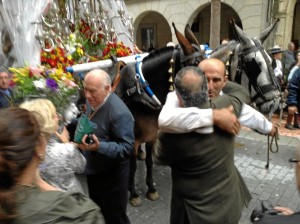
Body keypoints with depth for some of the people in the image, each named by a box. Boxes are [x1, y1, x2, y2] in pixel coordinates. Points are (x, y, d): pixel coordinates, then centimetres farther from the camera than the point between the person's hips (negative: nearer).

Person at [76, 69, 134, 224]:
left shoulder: (119, 113, -30)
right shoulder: (92, 102, -2)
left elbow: (127, 147, -30)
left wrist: (99, 147, -41)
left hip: (111, 175, -8)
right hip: (93, 170, 8)